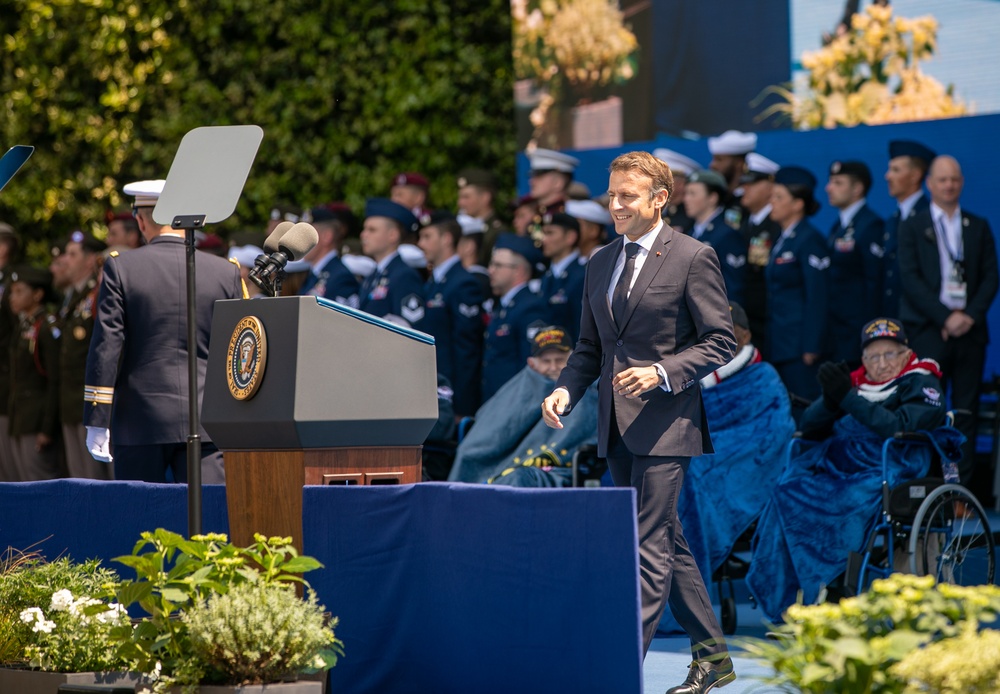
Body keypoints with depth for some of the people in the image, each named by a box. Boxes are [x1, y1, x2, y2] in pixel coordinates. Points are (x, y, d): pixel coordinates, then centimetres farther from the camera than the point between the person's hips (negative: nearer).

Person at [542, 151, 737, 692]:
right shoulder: (600, 263, 14)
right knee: (667, 541, 13)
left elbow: (720, 341, -7)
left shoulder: (692, 257, -6)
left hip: (664, 421, -7)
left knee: (650, 546, -10)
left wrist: (662, 373, -20)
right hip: (616, 425, 7)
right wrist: (566, 390, 0)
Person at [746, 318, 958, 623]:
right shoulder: (855, 382, 21)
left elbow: (899, 427, -14)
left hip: (885, 469, -5)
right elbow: (809, 427, 14)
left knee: (845, 500, -35)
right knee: (788, 490, -23)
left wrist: (847, 399, -17)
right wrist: (831, 400, -7)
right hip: (834, 464, 5)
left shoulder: (920, 384, 5)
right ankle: (781, 596, -22)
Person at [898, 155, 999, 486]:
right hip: (928, 331, -2)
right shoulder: (912, 227, 6)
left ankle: (962, 488, 2)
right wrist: (945, 317, -11)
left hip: (970, 330, 2)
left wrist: (971, 315, -8)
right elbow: (911, 279, -3)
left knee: (966, 412, 0)